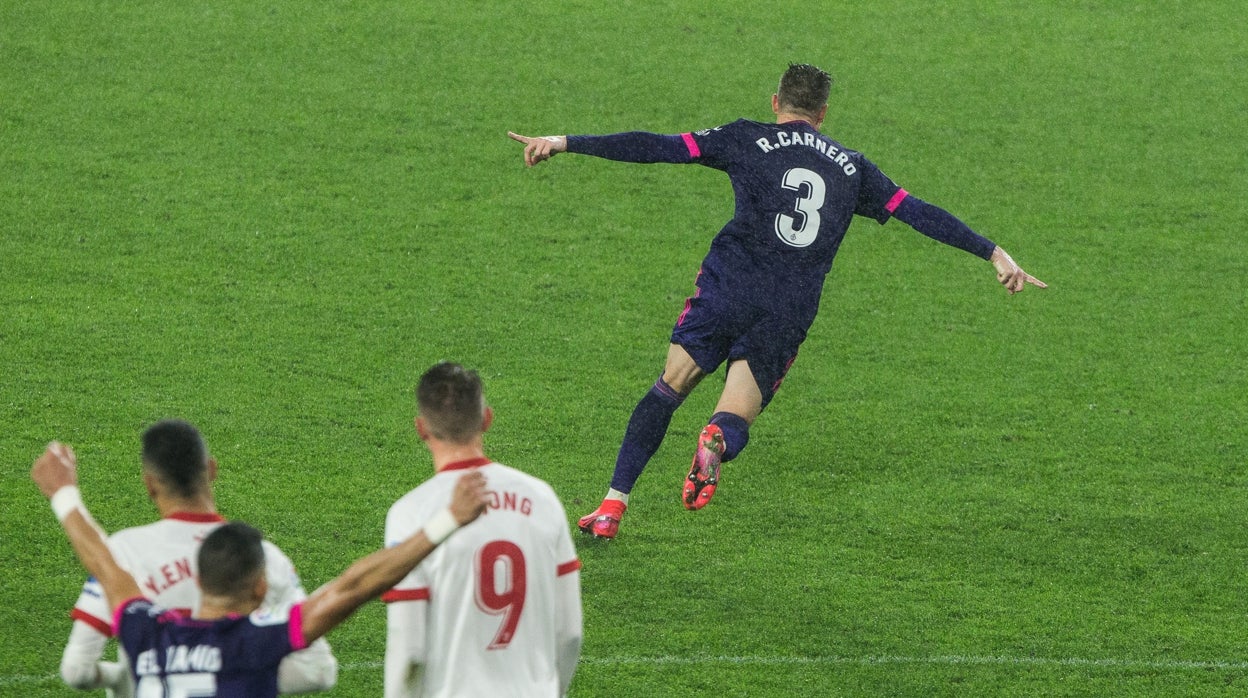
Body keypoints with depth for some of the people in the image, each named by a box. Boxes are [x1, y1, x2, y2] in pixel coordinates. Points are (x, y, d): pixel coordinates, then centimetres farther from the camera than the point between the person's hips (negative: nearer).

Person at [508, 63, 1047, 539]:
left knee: (669, 389, 13)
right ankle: (717, 442, -33)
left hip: (727, 291, -1)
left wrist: (565, 143, 5)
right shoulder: (851, 167, 17)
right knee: (735, 419, 6)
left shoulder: (748, 141, 9)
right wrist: (996, 255, 22)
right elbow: (919, 213, 17)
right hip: (789, 317, 1)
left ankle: (613, 506, 4)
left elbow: (657, 148, 4)